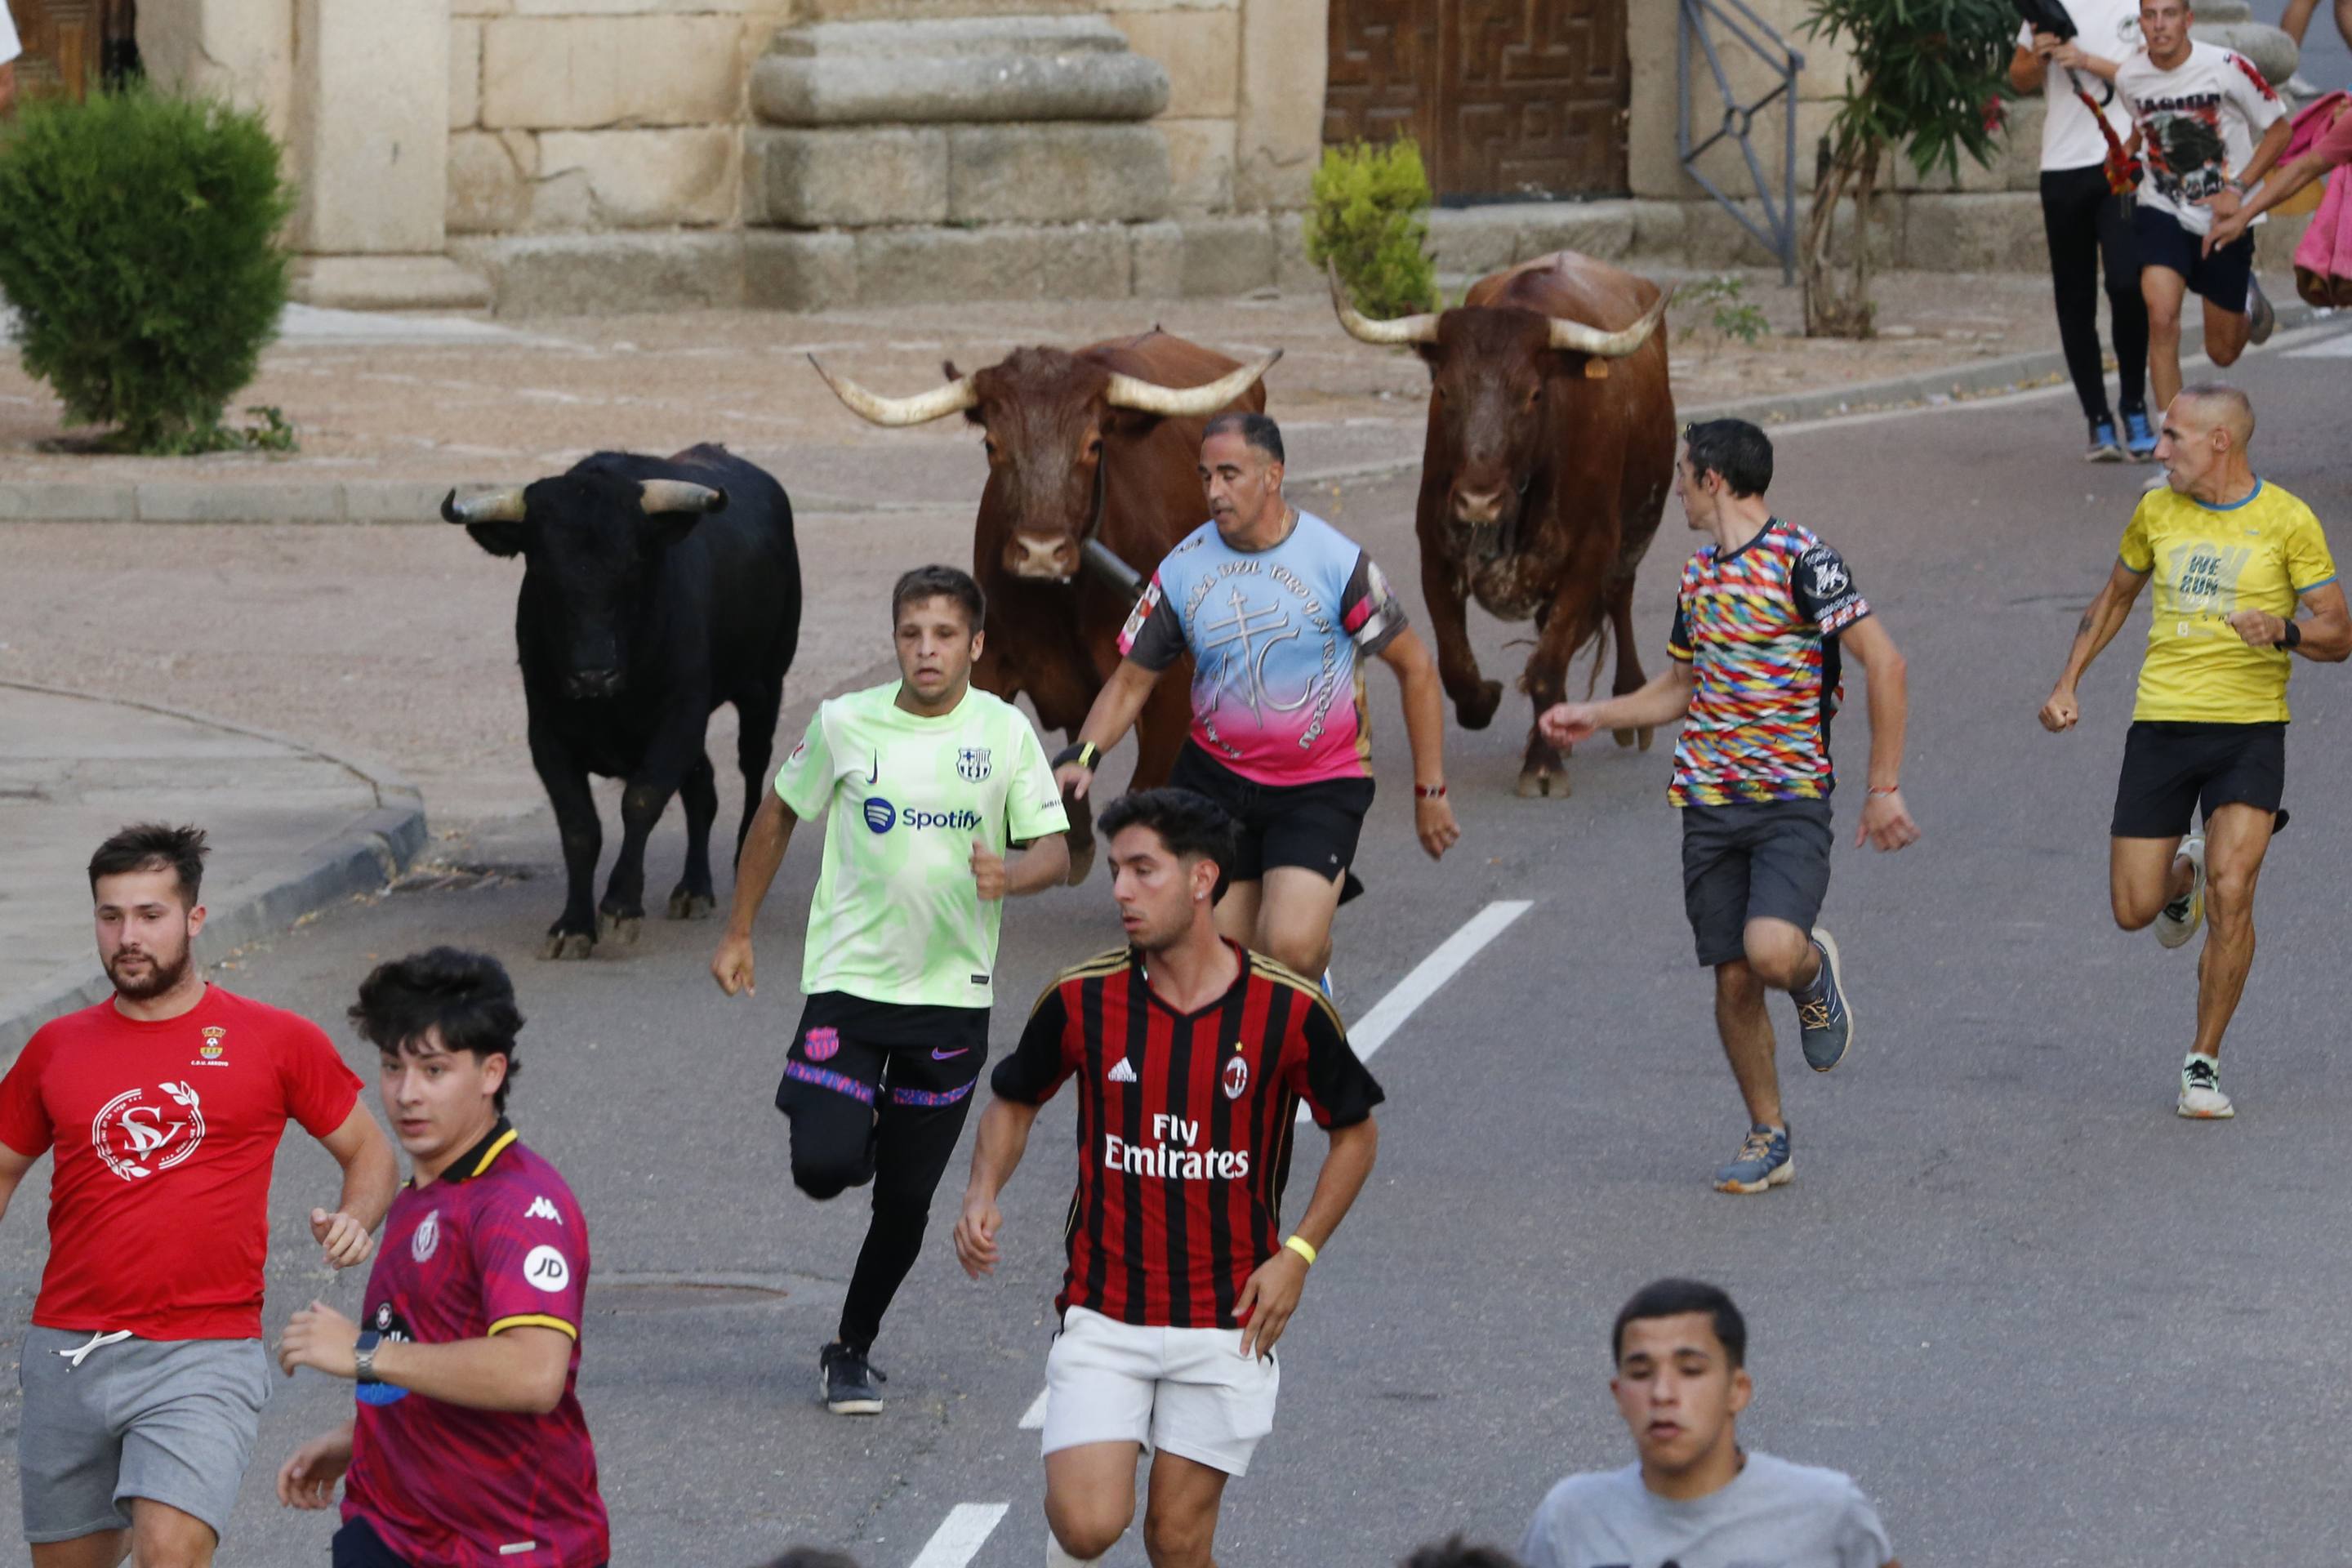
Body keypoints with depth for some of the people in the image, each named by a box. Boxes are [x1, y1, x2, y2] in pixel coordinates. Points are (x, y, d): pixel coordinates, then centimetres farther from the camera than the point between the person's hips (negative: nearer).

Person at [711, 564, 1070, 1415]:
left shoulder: (1005, 732, -3)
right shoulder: (846, 724, -3)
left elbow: (1054, 850, -2)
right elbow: (778, 816, 11)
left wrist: (1010, 876, -25)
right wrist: (738, 932, 13)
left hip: (952, 993, 1)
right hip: (848, 982, -1)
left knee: (906, 1201, 5)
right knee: (824, 1167, -16)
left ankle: (852, 1350, 26)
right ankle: (854, 1124, 21)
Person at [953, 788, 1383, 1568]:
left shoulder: (1289, 1009, -8)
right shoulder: (1082, 998, -5)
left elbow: (1355, 1130, 7)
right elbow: (1015, 1100, 13)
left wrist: (1297, 1253, -4)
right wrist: (983, 1194, -6)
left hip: (1227, 1320, 0)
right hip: (1103, 1315, 0)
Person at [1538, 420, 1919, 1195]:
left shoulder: (1800, 559, -11)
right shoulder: (1699, 573, 14)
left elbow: (1884, 663, -14)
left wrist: (1884, 789, -15)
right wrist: (1593, 715, 21)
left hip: (1793, 798, -7)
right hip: (1709, 804, 7)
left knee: (1772, 950, -26)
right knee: (1733, 980, 3)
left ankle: (1816, 973, 10)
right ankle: (1767, 1138, 17)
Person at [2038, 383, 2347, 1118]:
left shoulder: (2287, 521, -4)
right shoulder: (2158, 511, 6)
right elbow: (2115, 597, 22)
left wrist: (2283, 633, -24)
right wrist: (2068, 683, 12)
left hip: (2250, 729, -3)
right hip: (2161, 725, 3)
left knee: (2230, 896, -17)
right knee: (2134, 910, 1)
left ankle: (2203, 1065, -2)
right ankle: (2185, 871, 38)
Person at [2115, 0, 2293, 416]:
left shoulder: (2228, 68, -17)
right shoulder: (2128, 78, -7)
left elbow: (2279, 130, -5)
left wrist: (2236, 187, -14)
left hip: (2225, 220, -1)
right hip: (2162, 213, 1)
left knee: (2223, 352, 11)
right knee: (2161, 318, -25)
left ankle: (2248, 302, 48)